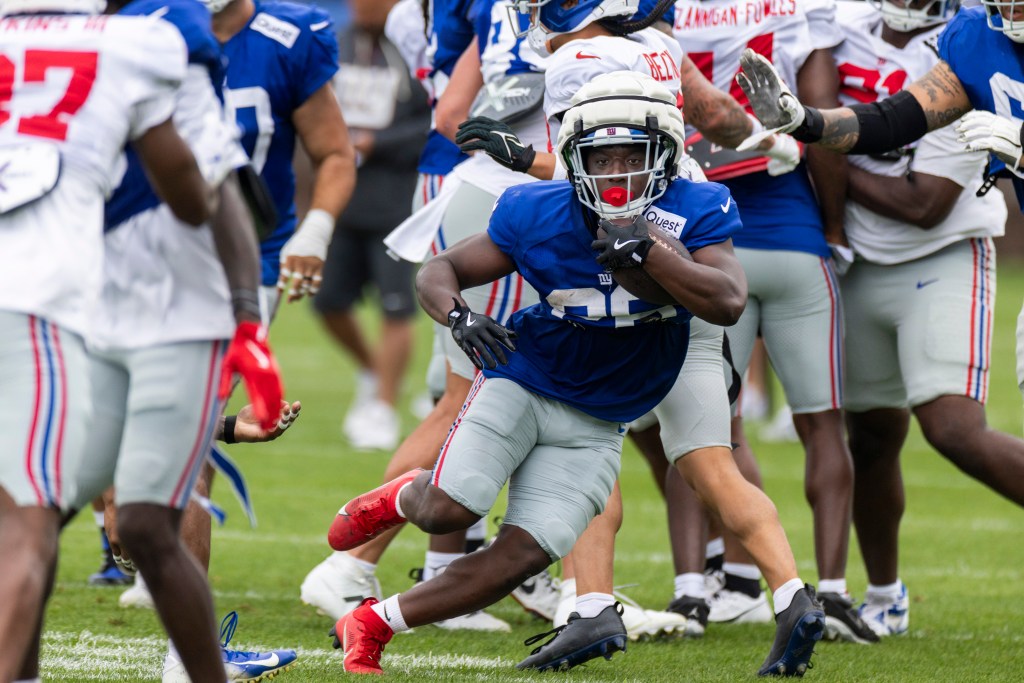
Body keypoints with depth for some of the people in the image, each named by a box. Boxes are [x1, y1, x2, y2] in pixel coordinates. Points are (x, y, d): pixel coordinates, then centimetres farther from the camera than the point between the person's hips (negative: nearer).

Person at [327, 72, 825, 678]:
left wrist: (648, 250, -38)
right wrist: (459, 317, -26)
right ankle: (400, 500, 17)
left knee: (523, 557, -10)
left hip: (595, 426, 1)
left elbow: (728, 303, -30)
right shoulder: (539, 215, -13)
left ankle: (373, 624, 6)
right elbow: (439, 272, -3)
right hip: (522, 383, -1)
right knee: (450, 511, -21)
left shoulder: (695, 213, -15)